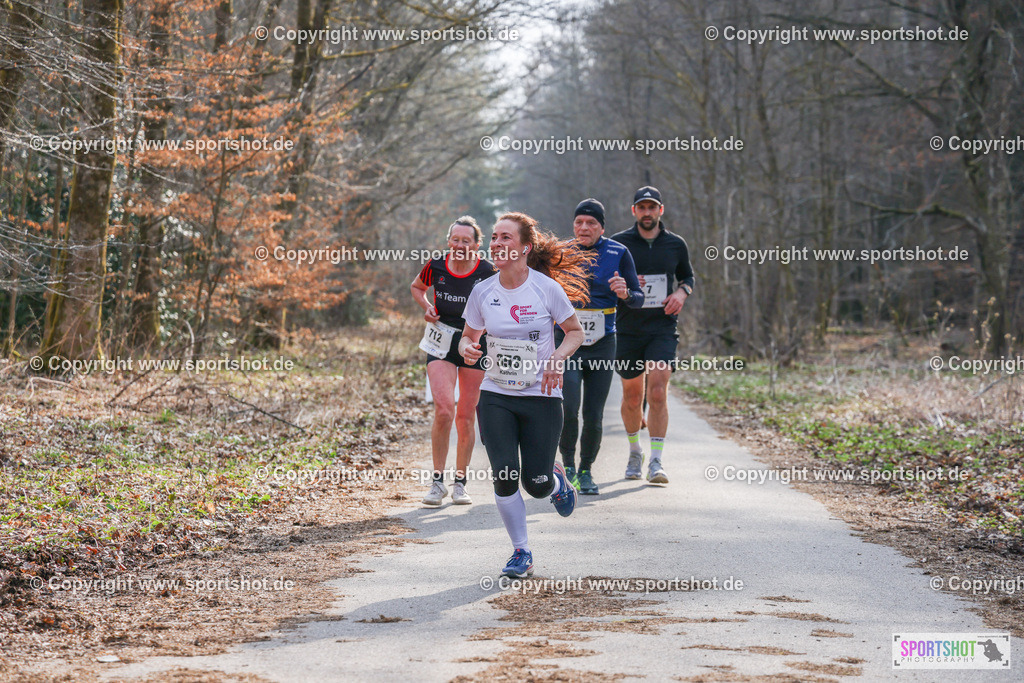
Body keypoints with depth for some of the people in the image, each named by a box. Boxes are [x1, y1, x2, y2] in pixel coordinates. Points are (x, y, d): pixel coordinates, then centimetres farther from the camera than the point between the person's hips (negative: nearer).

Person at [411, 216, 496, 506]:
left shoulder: (488, 272, -11)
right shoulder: (436, 266, -6)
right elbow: (417, 287, 15)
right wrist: (427, 307, -3)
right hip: (441, 344, 0)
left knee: (465, 417, 5)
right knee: (444, 409, -16)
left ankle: (460, 482, 21)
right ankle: (438, 481, -4)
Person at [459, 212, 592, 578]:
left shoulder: (547, 288, -9)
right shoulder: (483, 292, -1)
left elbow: (575, 332, 2)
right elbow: (469, 336, 12)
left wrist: (558, 358, -17)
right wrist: (467, 349, -12)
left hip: (541, 397, -2)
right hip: (496, 397, 2)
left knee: (537, 485, -3)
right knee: (504, 477, -10)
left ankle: (556, 479, 36)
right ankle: (521, 552, 8)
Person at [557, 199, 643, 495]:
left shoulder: (618, 253, -1)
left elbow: (638, 300, 0)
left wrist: (625, 293, -21)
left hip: (602, 344, 0)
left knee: (594, 417, 2)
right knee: (567, 409, -16)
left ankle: (586, 471, 22)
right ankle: (568, 466, 3)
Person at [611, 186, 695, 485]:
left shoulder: (676, 244, 6)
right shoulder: (618, 244, 1)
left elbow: (688, 276, 21)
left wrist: (681, 293, -1)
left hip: (663, 328, 0)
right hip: (627, 329, 0)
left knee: (658, 393, -14)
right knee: (632, 397, 10)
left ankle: (655, 463, -13)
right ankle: (635, 449, 34)